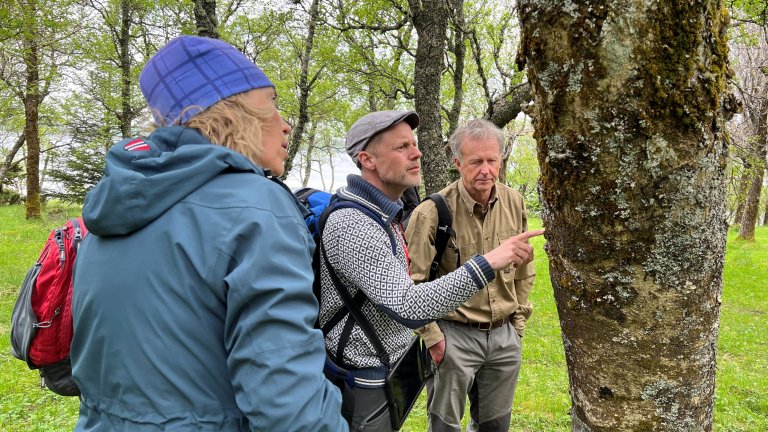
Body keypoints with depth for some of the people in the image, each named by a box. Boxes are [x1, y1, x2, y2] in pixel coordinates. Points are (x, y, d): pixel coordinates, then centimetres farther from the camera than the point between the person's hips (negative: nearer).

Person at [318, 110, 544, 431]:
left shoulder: (382, 213, 7)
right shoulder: (351, 224, -26)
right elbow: (407, 307, -32)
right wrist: (487, 264, -34)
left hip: (392, 369, 9)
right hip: (367, 384, -9)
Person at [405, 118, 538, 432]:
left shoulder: (514, 203, -1)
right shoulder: (433, 211, -18)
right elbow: (411, 282, -13)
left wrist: (518, 318, 12)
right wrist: (432, 336, -11)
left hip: (505, 335, 5)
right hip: (454, 335, -5)